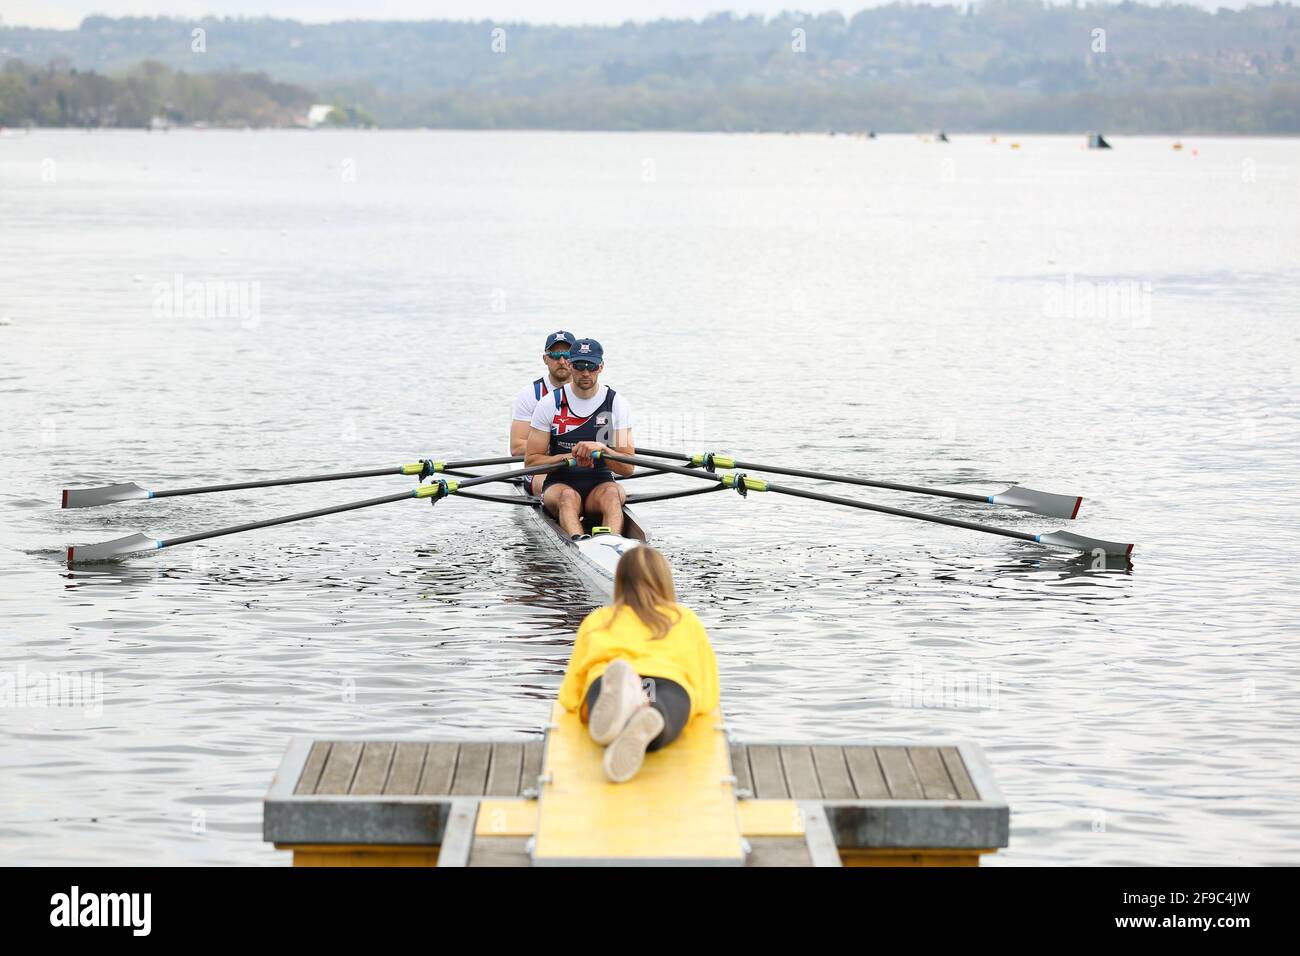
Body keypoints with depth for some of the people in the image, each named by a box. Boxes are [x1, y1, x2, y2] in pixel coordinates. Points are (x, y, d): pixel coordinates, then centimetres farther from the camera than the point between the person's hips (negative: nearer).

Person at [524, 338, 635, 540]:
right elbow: (530, 462, -2)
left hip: (600, 485, 0)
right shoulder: (549, 404, 1)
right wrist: (569, 457, -18)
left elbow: (628, 467, -4)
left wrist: (601, 448, -24)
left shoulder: (617, 404, 1)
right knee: (568, 496, -35)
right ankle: (578, 539, -64)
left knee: (612, 493, -34)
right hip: (559, 484, 0)